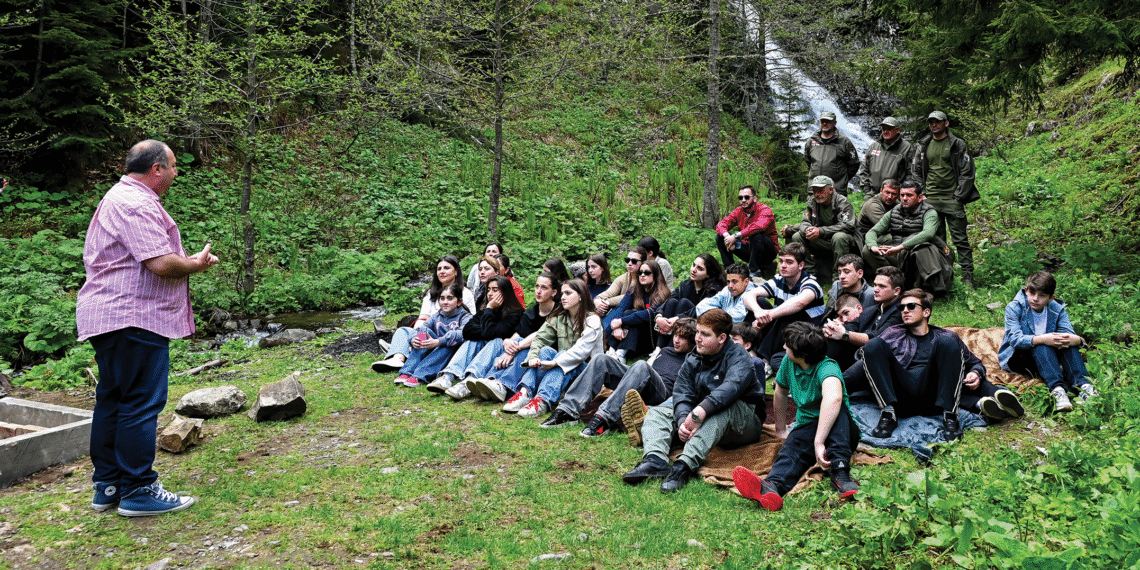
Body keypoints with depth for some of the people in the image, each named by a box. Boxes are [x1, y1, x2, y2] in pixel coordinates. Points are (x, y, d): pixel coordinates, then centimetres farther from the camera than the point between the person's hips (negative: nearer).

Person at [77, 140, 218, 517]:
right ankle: (138, 491, 2)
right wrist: (198, 264, -5)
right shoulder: (137, 204, -15)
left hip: (107, 316, 11)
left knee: (112, 401, 15)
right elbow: (162, 263, -23)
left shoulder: (118, 197, 21)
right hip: (135, 318, -11)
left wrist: (188, 261, 15)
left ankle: (107, 486, 23)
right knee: (142, 404, -5)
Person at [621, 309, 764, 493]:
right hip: (706, 423, 6)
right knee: (657, 412, -6)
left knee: (723, 406, -37)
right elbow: (682, 395, -5)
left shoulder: (738, 355, -9)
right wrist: (683, 422, -27)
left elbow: (732, 386, -30)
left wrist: (702, 410, -45)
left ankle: (685, 464, -52)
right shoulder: (692, 362, 8)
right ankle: (655, 460, -36)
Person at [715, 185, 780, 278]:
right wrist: (727, 236, -30)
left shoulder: (764, 210, -16)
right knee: (720, 236, -6)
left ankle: (754, 271, -25)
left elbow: (759, 226, -38)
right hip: (748, 248, 6)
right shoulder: (739, 211, 2)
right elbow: (721, 224, -7)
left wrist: (736, 236, -40)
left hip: (768, 252, -6)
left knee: (756, 235, -38)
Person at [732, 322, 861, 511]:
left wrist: (819, 442, -52)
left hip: (840, 431, -4)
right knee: (793, 444, -31)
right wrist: (781, 429, 27)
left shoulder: (827, 367, -23)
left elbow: (834, 398, -45)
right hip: (807, 428, 4)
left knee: (835, 407, -36)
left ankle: (839, 471, -49)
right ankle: (772, 487, -63)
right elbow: (781, 392, 20)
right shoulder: (789, 362, 1)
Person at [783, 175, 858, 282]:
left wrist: (820, 231, -32)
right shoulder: (812, 202, 3)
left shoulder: (842, 202, -14)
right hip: (822, 243, 5)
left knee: (839, 237, -39)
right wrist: (807, 230, -24)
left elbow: (846, 226, -25)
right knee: (796, 237, -10)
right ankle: (810, 272, -9)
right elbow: (805, 222, 4)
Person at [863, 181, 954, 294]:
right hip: (895, 257, 5)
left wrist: (901, 247, -34)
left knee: (922, 246, -39)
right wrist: (873, 246, -20)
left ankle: (936, 284, -35)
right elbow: (872, 232, 7)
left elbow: (928, 233, -25)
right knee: (867, 250, -17)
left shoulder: (929, 213, -3)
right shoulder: (893, 213, 12)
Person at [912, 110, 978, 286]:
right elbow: (915, 172, 17)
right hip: (930, 200, 3)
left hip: (952, 199, -3)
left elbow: (967, 172, 1)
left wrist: (959, 196, -7)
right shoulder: (922, 146, 12)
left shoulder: (958, 145, 3)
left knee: (960, 238, -3)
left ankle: (968, 276, 0)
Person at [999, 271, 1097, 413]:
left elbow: (1069, 334, -17)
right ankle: (1057, 389, -49)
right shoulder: (1014, 308, -13)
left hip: (1047, 354, 4)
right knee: (1041, 346, -34)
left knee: (1065, 341, -24)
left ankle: (1082, 384, -36)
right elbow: (1015, 339, -27)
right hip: (1016, 357, -4)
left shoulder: (1057, 309, -1)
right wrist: (1042, 339, -45)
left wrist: (1076, 339, -43)